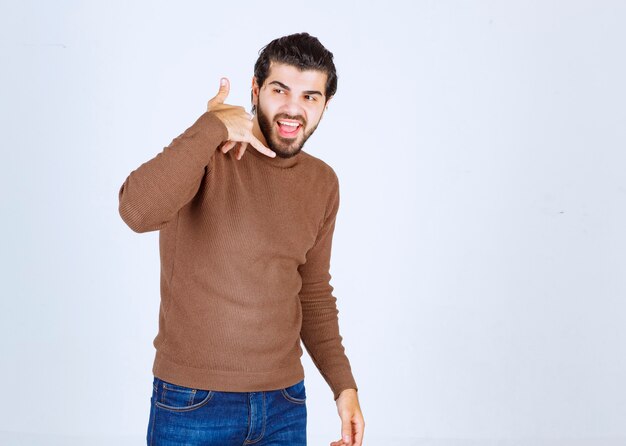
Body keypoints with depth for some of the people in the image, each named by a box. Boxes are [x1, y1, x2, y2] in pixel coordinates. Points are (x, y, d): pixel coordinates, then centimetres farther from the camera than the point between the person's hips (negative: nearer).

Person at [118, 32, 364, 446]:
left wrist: (344, 383, 8)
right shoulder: (207, 153, -12)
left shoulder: (322, 183, 4)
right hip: (193, 403, -4)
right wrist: (212, 127, -26)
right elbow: (139, 211, -32)